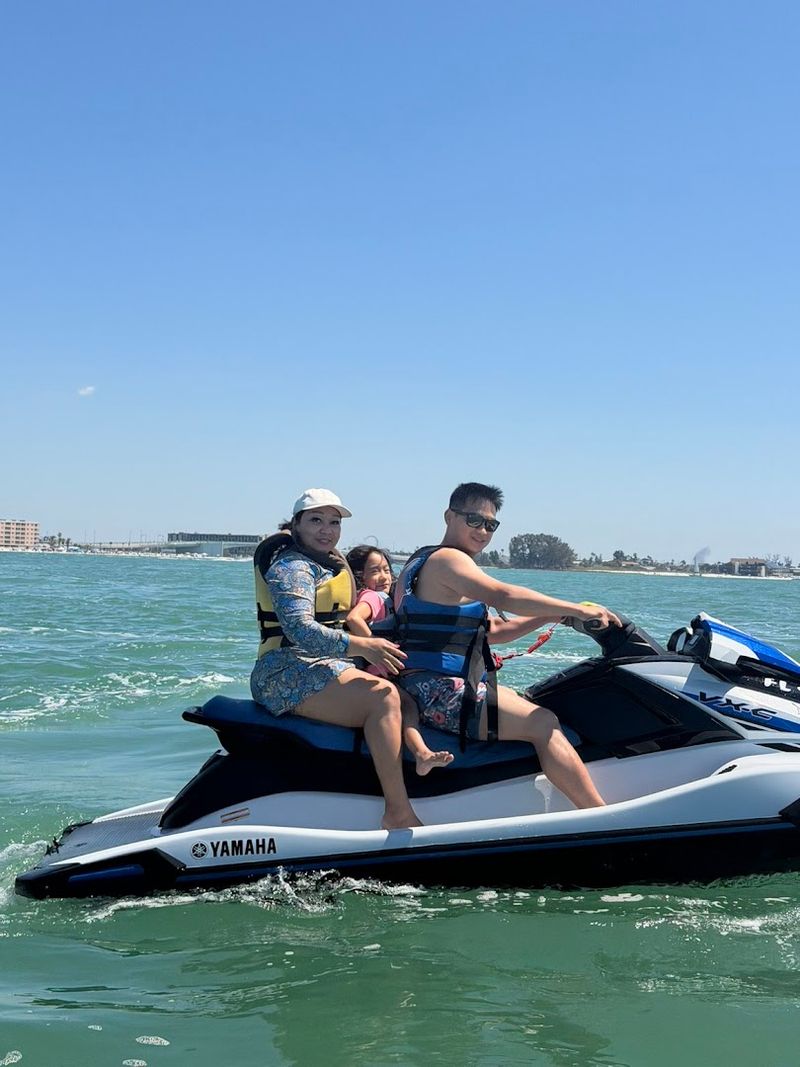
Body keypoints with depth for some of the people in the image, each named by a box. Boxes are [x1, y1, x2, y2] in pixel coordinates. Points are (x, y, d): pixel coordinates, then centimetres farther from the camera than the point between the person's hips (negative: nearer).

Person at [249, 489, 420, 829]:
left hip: (326, 667, 10)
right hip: (290, 673, -10)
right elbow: (299, 630, -23)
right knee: (383, 696, -29)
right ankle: (398, 814, -34)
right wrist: (360, 646, -30)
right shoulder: (292, 566, -8)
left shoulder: (333, 563, 22)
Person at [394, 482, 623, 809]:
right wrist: (577, 609, -21)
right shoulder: (446, 559, -9)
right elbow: (503, 596, -26)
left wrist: (550, 618, 11)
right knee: (543, 724, -14)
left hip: (432, 691, 11)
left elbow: (489, 630, 21)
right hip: (438, 691, -11)